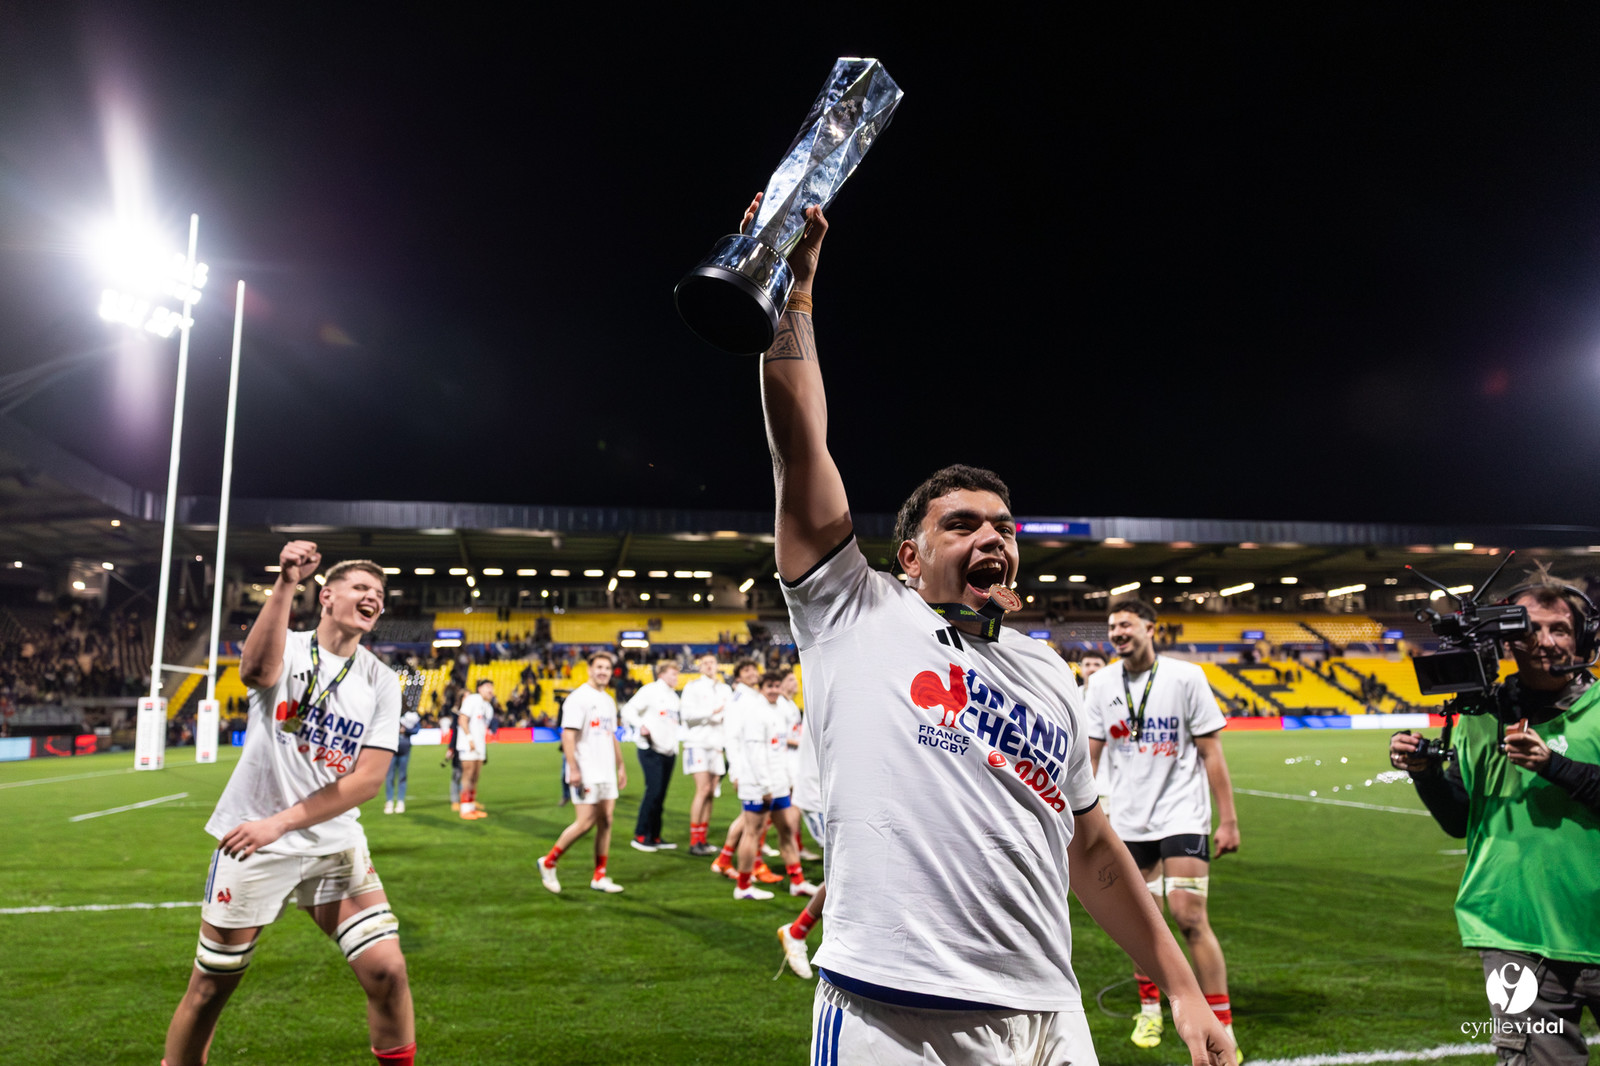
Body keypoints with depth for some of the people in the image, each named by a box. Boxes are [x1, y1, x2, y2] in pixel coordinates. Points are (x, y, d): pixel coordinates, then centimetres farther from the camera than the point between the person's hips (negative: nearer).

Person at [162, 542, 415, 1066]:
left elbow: (369, 779, -6)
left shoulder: (381, 682, 1)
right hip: (254, 839, -2)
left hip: (335, 843, 2)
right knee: (209, 990, 8)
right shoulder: (286, 646, -4)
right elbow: (256, 671, -30)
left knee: (386, 969, -7)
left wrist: (281, 822, -14)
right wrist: (286, 584, -39)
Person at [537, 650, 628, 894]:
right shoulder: (579, 698, -10)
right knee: (585, 823, -8)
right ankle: (548, 863, 9)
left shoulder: (608, 700, 15)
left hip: (606, 771, 8)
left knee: (606, 821, 5)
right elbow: (568, 735, -16)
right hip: (585, 772, -8)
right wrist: (573, 768, -22)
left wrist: (621, 766, 18)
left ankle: (599, 877, 12)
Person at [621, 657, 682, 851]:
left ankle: (655, 837, 13)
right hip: (651, 750, -7)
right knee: (654, 791, -11)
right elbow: (628, 710, -11)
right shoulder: (649, 690, -5)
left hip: (668, 752, 7)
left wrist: (675, 748, 13)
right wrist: (640, 725, -24)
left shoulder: (673, 696, 17)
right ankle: (640, 836, -1)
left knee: (661, 795, 6)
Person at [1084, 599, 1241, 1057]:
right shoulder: (1101, 684, 0)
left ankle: (1223, 1030, 4)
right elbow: (1089, 753, 5)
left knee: (1190, 918, -10)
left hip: (1182, 815, -3)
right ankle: (1149, 1010, 32)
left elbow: (1211, 752, -5)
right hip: (1128, 821, 3)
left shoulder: (1185, 677, -8)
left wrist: (1228, 819, -6)